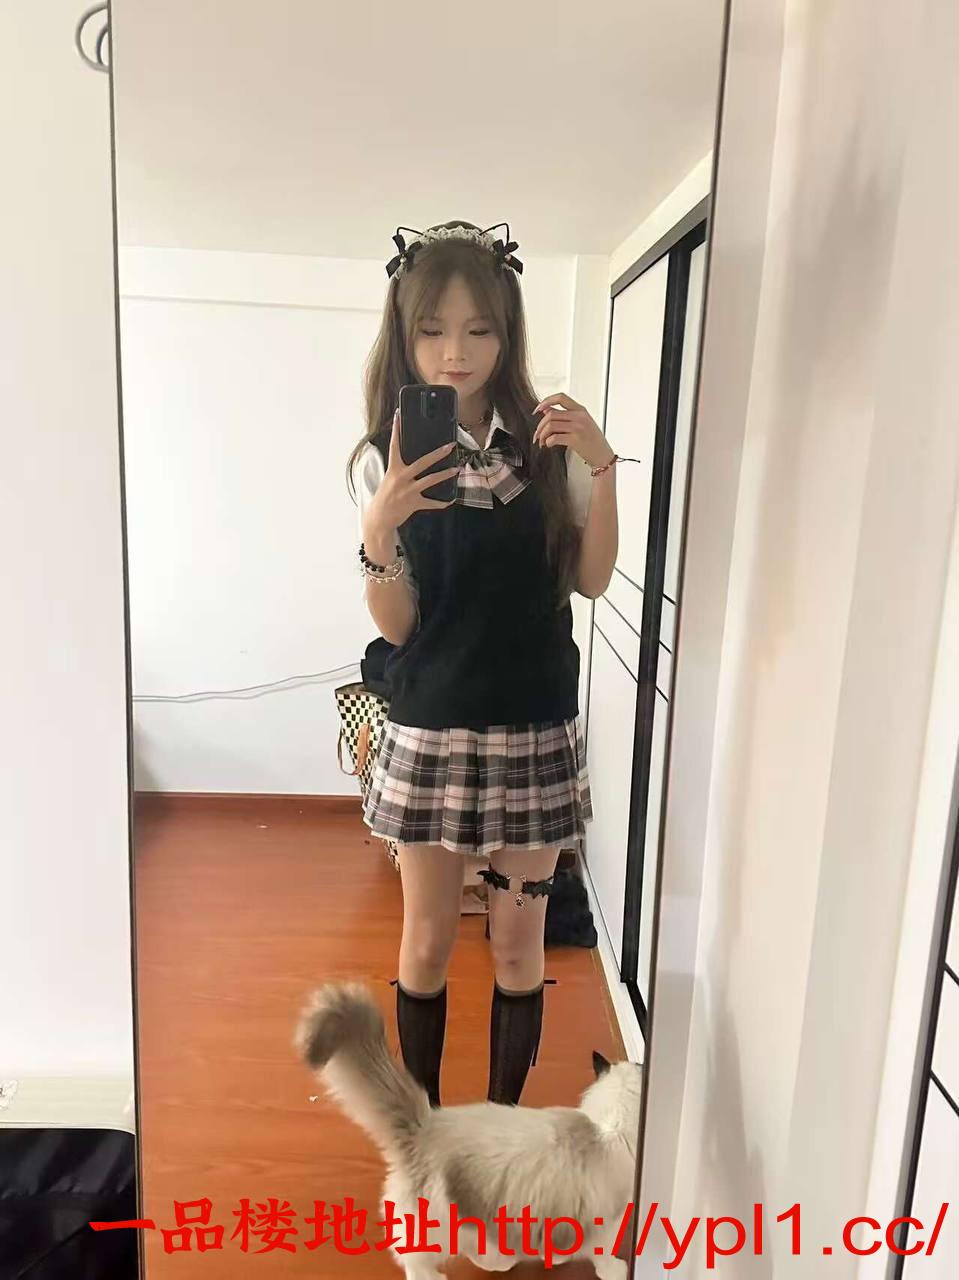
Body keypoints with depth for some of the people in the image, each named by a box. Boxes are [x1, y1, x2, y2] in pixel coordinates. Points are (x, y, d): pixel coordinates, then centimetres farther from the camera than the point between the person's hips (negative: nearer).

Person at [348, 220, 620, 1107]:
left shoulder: (546, 445, -1)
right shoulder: (386, 462, -4)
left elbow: (590, 580, -1)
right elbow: (397, 627, -7)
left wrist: (601, 466, -12)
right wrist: (380, 527, -24)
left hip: (536, 730, 1)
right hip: (430, 732, -1)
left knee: (518, 946, 12)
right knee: (428, 941, 13)